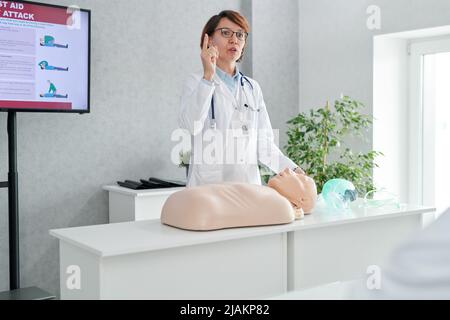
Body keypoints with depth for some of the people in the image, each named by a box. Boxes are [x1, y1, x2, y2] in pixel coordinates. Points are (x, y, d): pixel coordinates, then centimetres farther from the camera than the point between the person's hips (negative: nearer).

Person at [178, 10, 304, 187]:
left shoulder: (252, 87, 13)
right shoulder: (196, 82, 2)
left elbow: (264, 144, 8)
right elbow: (190, 126, -18)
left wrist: (293, 170, -7)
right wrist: (208, 76, -22)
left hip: (249, 183, 3)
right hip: (208, 184, -3)